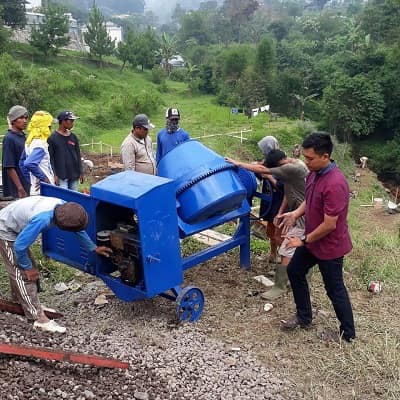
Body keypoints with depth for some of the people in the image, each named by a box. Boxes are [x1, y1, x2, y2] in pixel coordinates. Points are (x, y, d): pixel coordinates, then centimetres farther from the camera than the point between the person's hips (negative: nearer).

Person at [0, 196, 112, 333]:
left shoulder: (63, 206, -16)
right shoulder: (42, 219, -40)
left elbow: (79, 228, 3)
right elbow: (19, 246, -29)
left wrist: (94, 248, 10)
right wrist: (28, 268, -14)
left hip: (14, 225, 8)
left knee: (20, 268, 21)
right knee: (23, 274, -7)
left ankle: (19, 300, 42)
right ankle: (40, 319, -2)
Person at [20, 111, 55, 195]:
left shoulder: (29, 142, 11)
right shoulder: (40, 145, -17)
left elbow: (22, 163, 19)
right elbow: (29, 164, -30)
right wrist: (43, 177, -20)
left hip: (35, 189, 9)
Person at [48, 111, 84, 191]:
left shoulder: (73, 137, 9)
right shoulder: (52, 138, -6)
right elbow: (50, 158, -6)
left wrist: (81, 172, 11)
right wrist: (54, 174, -11)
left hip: (74, 175, 5)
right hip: (61, 177, -5)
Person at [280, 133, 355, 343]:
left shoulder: (334, 184, -32)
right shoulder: (314, 173, -3)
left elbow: (329, 225, -28)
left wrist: (304, 240, -16)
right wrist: (296, 213, -7)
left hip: (330, 246, -9)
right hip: (312, 239, 9)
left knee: (334, 289, 7)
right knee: (294, 270, 19)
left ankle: (348, 333, 28)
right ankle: (304, 317, 37)